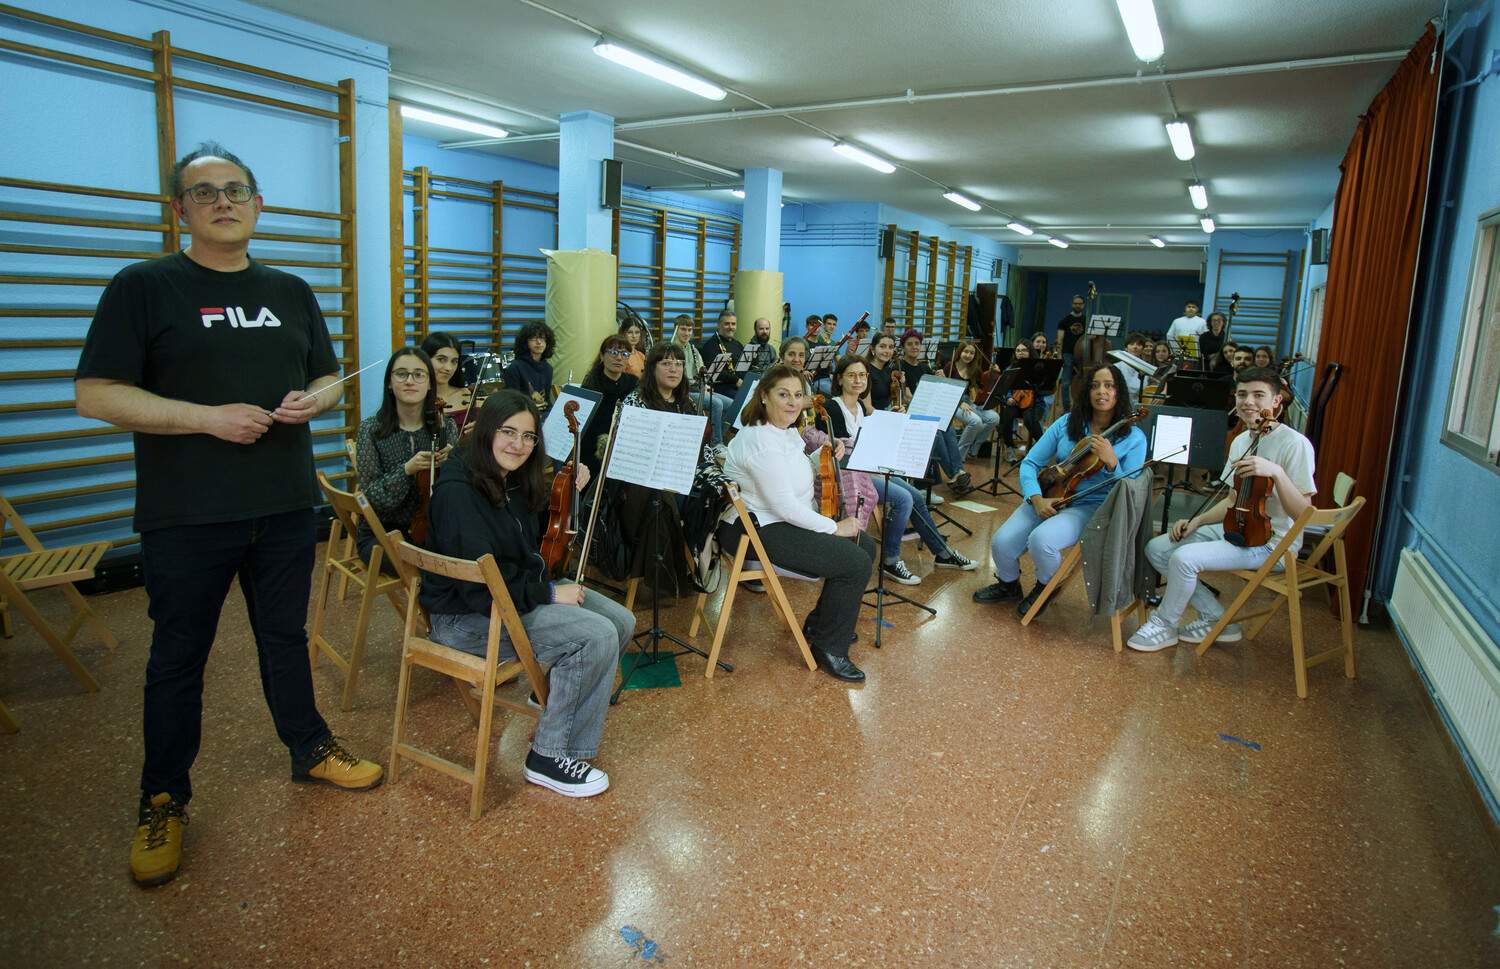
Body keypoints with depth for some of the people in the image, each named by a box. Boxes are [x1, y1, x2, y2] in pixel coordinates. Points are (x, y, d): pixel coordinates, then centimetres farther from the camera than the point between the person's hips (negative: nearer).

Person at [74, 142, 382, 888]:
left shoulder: (292, 292, 10)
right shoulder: (143, 287, -4)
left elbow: (330, 375, 17)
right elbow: (95, 394, -9)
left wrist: (314, 400, -7)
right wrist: (206, 416, -21)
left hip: (286, 507, 4)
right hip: (186, 517, -3)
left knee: (286, 638, 17)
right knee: (178, 657, 9)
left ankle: (310, 750, 34)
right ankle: (163, 802, 25)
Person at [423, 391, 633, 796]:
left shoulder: (512, 481, 4)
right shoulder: (458, 491, -23)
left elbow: (533, 545, 18)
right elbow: (481, 585, -27)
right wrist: (549, 594, -18)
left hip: (520, 590, 9)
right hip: (467, 615, -9)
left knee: (621, 621, 0)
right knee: (597, 637, -24)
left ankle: (558, 697, 20)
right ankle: (549, 757, -10)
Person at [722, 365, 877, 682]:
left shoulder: (787, 431, 8)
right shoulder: (762, 442, -24)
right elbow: (785, 507, -25)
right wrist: (834, 528, -15)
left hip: (783, 521, 11)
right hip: (757, 532, -11)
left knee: (865, 545, 12)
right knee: (856, 563, -16)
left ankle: (820, 623, 24)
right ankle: (829, 647, 0)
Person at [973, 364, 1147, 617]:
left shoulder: (1134, 438, -3)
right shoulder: (1067, 423, 3)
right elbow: (1030, 463, 3)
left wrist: (1111, 463, -24)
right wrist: (1036, 498, -15)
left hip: (1091, 508, -3)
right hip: (1049, 499, 3)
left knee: (1040, 539, -33)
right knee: (1002, 542, -20)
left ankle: (1045, 586, 2)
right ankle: (1009, 585, 16)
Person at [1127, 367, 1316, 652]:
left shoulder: (1294, 443, -16)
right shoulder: (1240, 441, 8)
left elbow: (1303, 513, -20)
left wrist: (1276, 472, -33)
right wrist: (1197, 521, 2)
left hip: (1271, 541, -8)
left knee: (1183, 558, -27)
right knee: (1157, 549, -2)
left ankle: (1165, 625, 0)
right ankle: (1217, 619, 6)